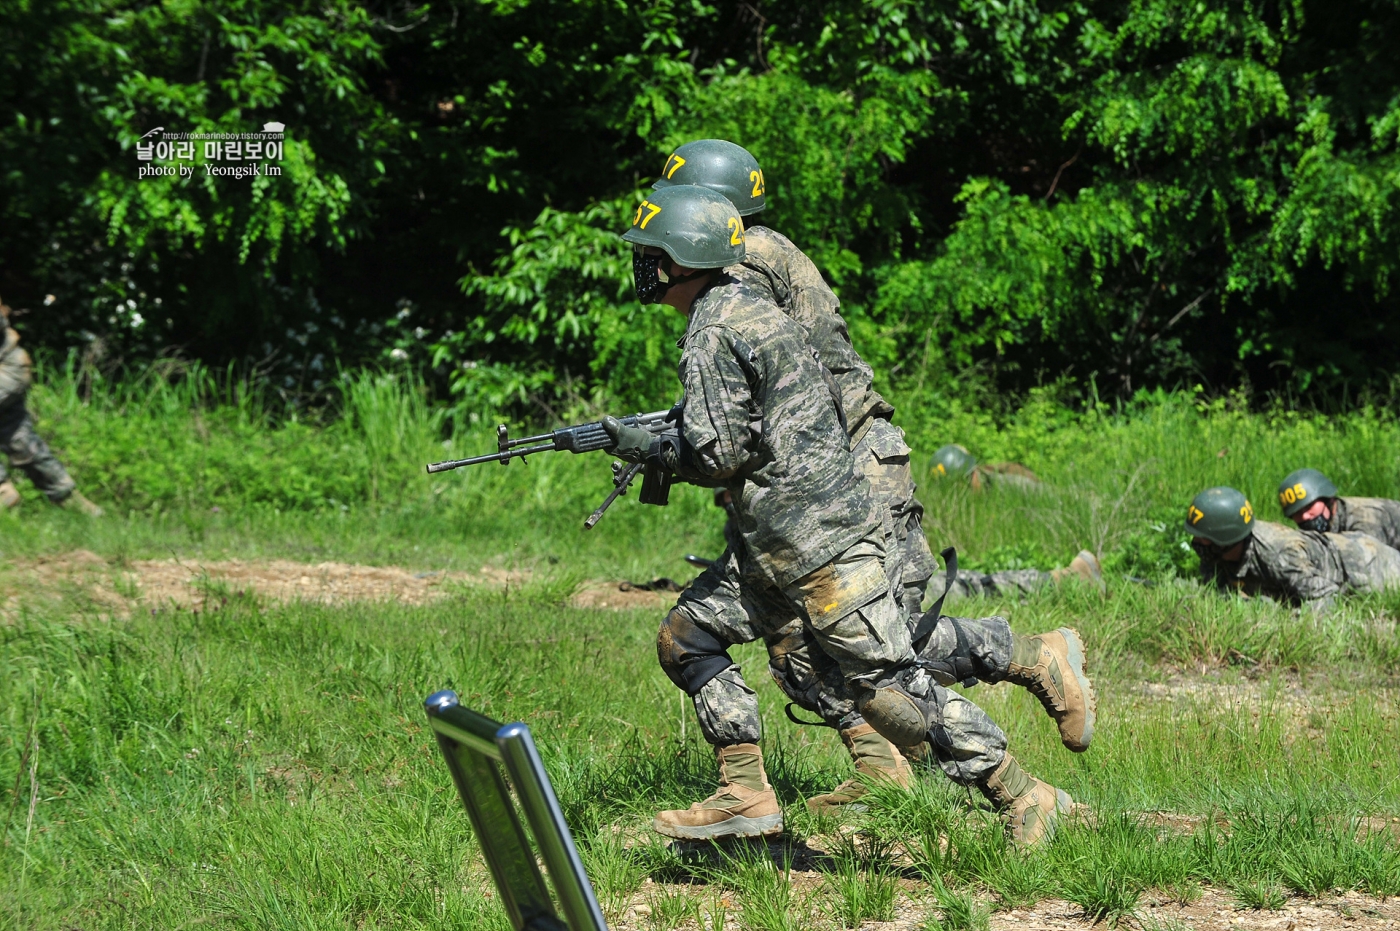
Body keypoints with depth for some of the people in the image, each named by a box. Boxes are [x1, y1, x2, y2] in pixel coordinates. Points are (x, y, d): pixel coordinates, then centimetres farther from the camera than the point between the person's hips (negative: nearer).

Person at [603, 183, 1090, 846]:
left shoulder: (713, 333, -14)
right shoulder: (746, 307, 16)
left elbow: (717, 454, -18)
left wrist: (645, 448, -2)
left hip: (820, 547, -10)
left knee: (888, 690, -9)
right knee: (685, 638, 11)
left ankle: (1026, 801, -5)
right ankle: (745, 795, 9)